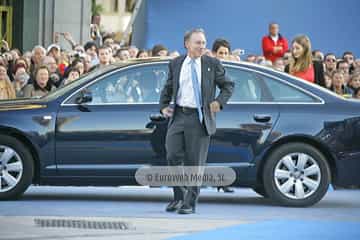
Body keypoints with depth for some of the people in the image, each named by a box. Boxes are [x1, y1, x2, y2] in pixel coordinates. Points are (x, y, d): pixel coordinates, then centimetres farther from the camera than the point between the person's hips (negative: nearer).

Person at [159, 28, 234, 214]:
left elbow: (228, 86, 9)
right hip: (178, 116, 2)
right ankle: (179, 196, 13)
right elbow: (168, 88, 19)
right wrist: (163, 106, 5)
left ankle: (190, 203, 11)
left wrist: (219, 101, -6)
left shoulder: (212, 64, 2)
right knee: (173, 156, -6)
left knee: (194, 162, 1)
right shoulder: (175, 64, 8)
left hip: (200, 118, -2)